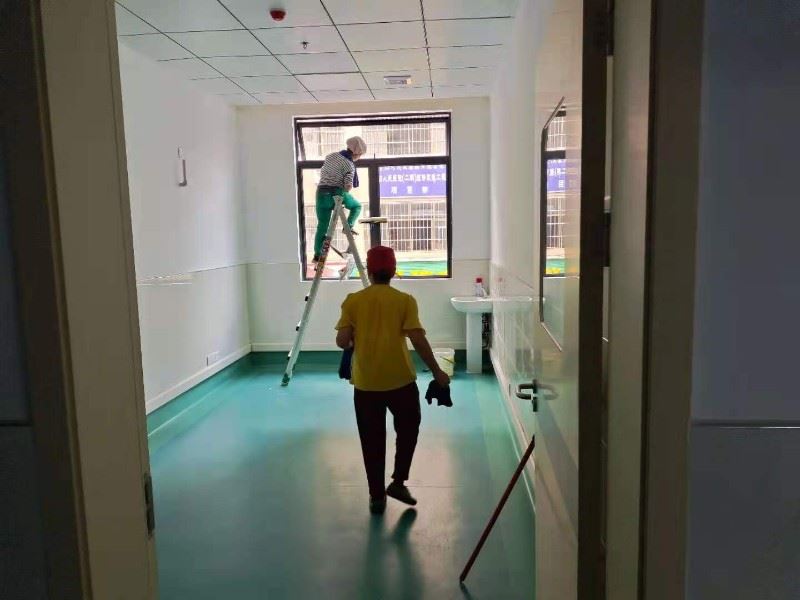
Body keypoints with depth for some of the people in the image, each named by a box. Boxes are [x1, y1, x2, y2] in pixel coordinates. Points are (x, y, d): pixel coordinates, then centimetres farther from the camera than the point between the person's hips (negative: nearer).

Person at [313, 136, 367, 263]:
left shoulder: (330, 156, 14)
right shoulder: (349, 164, -6)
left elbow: (321, 174, 22)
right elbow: (348, 186, -14)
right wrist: (344, 192, 5)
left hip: (321, 193, 5)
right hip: (337, 193, -5)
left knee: (322, 226, 8)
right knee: (357, 206, 23)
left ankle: (317, 255, 4)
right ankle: (349, 226, 3)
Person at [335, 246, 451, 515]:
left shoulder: (353, 301, -2)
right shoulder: (405, 300, -6)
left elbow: (342, 341, -6)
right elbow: (418, 340, -12)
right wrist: (437, 372, -3)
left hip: (365, 383, 2)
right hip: (400, 380, -1)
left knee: (372, 441, 13)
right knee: (408, 429, 22)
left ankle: (377, 497, 20)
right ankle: (398, 482, 18)